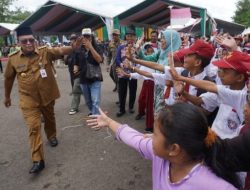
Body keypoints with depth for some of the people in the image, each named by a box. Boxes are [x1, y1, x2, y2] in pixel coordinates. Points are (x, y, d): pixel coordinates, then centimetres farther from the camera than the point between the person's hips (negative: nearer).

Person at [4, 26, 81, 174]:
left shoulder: (45, 52, -10)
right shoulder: (13, 59, -6)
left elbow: (61, 51, -27)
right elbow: (9, 79, 7)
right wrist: (7, 97, 17)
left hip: (47, 96, 1)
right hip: (28, 99, 0)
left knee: (49, 119, 23)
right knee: (33, 127, -6)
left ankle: (52, 136, 53)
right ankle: (38, 160, 2)